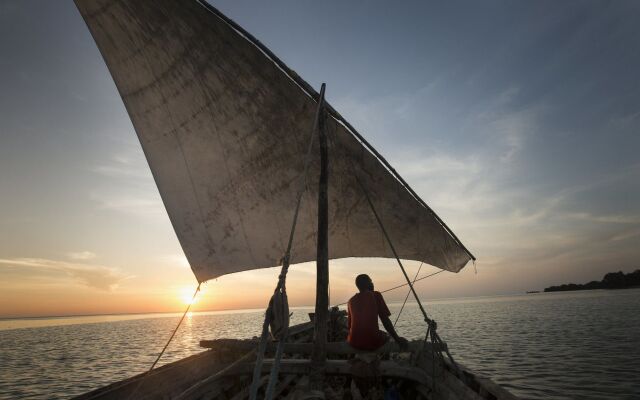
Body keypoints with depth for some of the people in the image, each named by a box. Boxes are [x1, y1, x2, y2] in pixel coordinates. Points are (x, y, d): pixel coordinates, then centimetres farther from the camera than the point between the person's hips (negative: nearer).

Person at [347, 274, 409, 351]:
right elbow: (385, 320, -4)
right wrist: (397, 339, 5)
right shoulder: (376, 295, -1)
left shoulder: (351, 301, 9)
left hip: (354, 342, 3)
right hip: (373, 342, -3)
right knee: (387, 336, 29)